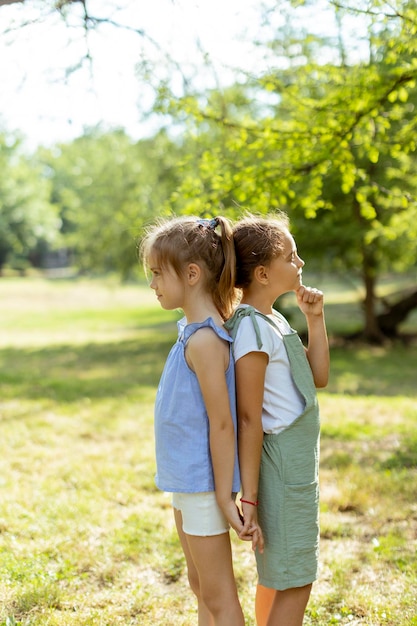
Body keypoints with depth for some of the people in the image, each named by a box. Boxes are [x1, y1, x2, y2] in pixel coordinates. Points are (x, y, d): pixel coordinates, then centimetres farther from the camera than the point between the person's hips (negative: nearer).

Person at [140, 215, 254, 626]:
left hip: (203, 482, -10)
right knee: (200, 586, 22)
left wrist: (225, 497, -18)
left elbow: (222, 423, -22)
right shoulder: (193, 328, 7)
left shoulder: (204, 341, -22)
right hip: (187, 480, 10)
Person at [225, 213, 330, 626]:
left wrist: (315, 320, 6)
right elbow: (249, 419, -21)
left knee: (277, 576, 19)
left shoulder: (273, 321, 9)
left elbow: (318, 378, 15)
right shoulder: (252, 328, -19)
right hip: (281, 464, -9)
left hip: (297, 460, 9)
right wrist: (248, 496, -20)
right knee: (294, 582, -1)